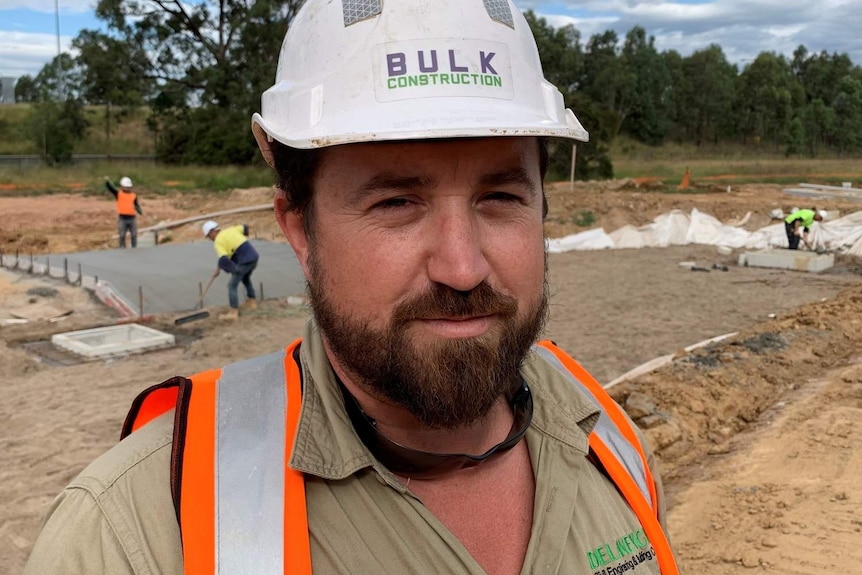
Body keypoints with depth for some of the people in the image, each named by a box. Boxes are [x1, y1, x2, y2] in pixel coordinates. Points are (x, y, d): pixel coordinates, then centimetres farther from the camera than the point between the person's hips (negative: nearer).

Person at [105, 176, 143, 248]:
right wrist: (107, 181, -28)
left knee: (134, 235, 9)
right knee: (122, 236, 3)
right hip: (122, 218, -2)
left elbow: (136, 205, 12)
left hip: (132, 218, 2)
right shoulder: (118, 194, 2)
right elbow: (110, 187, -8)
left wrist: (141, 212, -5)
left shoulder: (134, 195, 8)